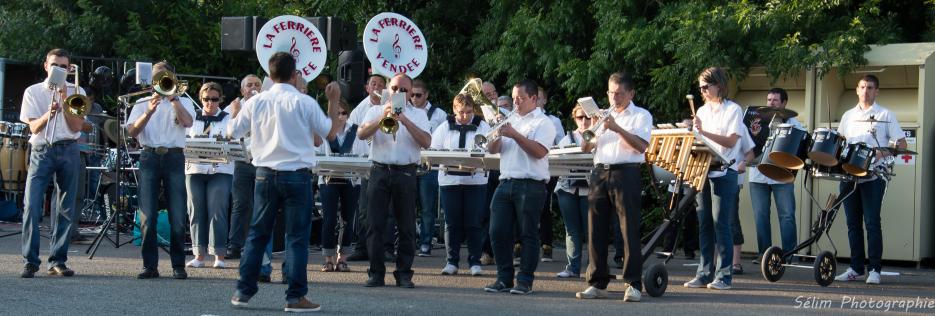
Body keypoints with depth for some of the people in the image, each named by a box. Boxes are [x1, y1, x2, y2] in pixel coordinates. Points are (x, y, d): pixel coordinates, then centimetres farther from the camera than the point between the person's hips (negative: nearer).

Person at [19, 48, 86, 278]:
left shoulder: (76, 92, 11)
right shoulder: (33, 92, 9)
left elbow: (76, 126, 0)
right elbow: (34, 128, 0)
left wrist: (64, 99, -8)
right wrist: (48, 114, -19)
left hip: (68, 151, 1)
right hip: (41, 151, -1)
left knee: (66, 209, 0)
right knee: (32, 206, -12)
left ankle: (58, 261, 6)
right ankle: (30, 261, -9)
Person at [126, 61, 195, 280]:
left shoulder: (184, 102, 14)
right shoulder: (143, 103, 15)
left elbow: (187, 122, -8)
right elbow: (132, 131, 0)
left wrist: (173, 97, -10)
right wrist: (149, 111, -12)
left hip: (174, 157, -1)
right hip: (149, 157, 1)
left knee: (178, 216, -4)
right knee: (148, 216, -3)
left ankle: (178, 266, 2)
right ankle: (150, 266, 3)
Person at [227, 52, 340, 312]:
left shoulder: (256, 102, 0)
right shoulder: (304, 103, -9)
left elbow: (232, 132, 10)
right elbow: (330, 130, 2)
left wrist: (235, 113, 30)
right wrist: (333, 101, 14)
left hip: (265, 174, 3)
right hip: (297, 176, -3)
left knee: (258, 234, 12)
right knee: (296, 237, 0)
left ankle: (244, 291, 15)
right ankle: (295, 297, -2)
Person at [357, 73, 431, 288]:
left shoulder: (417, 115, 11)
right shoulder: (376, 111, 12)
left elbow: (426, 142, -6)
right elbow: (361, 134, -5)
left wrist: (404, 120, -15)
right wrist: (383, 118, -18)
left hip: (405, 172, 0)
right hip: (380, 171, 0)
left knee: (406, 226, 1)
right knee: (375, 224, -1)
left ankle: (404, 274, 7)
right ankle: (376, 273, 5)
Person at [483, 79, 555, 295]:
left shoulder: (543, 123, 0)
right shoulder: (510, 120, 19)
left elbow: (539, 151, -15)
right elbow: (493, 149, 15)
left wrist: (515, 135, -15)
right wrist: (496, 136, -5)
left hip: (531, 185, -6)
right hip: (506, 183, 6)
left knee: (528, 234, -2)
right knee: (498, 232, 1)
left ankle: (525, 281, 2)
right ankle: (504, 279, 9)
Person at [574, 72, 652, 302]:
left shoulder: (641, 116, 5)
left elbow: (641, 145, -10)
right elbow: (587, 147, 18)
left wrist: (617, 128, -18)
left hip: (626, 173, -5)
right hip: (600, 172, 5)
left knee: (629, 229, -8)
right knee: (596, 229, 2)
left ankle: (633, 285, -7)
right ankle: (598, 283, 8)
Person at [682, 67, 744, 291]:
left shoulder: (733, 110, -2)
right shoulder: (702, 111, 15)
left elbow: (731, 141, -13)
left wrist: (704, 132, -21)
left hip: (724, 173, -6)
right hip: (703, 171, 6)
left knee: (720, 223, -7)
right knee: (704, 223, 5)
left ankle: (723, 274, -4)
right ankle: (704, 273, 8)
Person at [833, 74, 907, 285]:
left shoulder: (885, 115, 4)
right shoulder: (848, 116, 17)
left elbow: (901, 144, 2)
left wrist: (882, 152, -15)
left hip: (873, 177, -4)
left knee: (872, 222, -8)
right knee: (853, 223, 6)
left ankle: (874, 269, -5)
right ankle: (856, 268, 12)